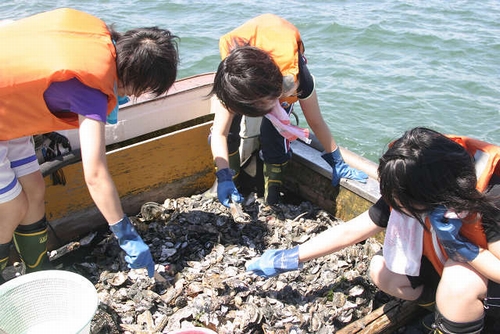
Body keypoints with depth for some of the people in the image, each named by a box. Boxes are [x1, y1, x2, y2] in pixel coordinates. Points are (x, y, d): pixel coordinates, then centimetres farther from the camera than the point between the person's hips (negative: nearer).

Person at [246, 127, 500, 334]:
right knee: (382, 271, -12)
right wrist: (288, 259, -14)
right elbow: (350, 231, -15)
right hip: (448, 264, 5)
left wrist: (456, 244, -41)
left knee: (459, 278, -35)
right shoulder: (405, 193, -21)